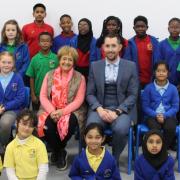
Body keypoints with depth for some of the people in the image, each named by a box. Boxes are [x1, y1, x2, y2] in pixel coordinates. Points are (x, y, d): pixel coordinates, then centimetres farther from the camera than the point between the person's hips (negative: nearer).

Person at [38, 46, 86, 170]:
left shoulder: (80, 78, 4)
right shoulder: (49, 75, 11)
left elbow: (79, 100, -5)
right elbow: (43, 96, 4)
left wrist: (62, 111, -19)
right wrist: (52, 111, -14)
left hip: (71, 111, -2)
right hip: (51, 111, 2)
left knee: (68, 124, -35)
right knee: (46, 124, -31)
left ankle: (57, 151, -3)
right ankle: (60, 152, -3)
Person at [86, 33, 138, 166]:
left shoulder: (130, 66, 5)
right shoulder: (95, 66, 9)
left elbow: (133, 95, 1)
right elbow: (90, 94, 7)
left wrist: (117, 111, -13)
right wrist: (99, 109, -12)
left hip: (121, 109, -1)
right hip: (99, 108, 1)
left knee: (121, 129, -32)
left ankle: (115, 158, -3)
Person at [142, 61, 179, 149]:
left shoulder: (173, 88, 2)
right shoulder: (149, 88, 0)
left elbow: (175, 106, 2)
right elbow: (145, 106, 0)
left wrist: (165, 115, -14)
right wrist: (156, 115, -15)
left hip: (168, 116, 1)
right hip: (152, 116, -1)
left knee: (170, 128, -31)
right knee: (155, 128, -34)